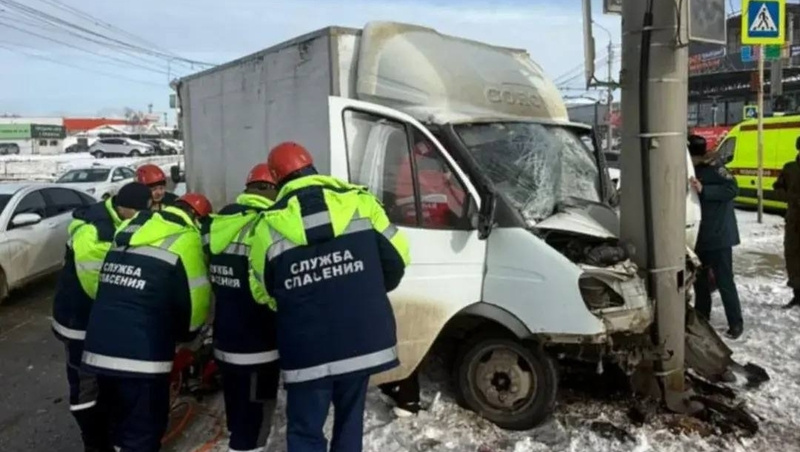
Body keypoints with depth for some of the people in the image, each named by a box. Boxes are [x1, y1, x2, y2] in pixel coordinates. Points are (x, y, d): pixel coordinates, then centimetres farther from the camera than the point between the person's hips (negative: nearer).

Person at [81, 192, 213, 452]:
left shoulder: (129, 231, 13)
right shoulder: (185, 239, -8)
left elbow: (95, 282, 18)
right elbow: (195, 302, -6)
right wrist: (186, 333, 15)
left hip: (99, 349, 7)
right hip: (141, 355, -7)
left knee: (124, 425, 25)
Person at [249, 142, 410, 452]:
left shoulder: (269, 226, -6)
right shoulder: (360, 203, -2)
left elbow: (263, 293, 5)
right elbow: (396, 259, 3)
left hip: (306, 351, -2)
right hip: (364, 340, 3)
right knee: (350, 421, 22)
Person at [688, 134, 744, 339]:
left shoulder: (712, 167, -14)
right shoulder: (692, 169, 9)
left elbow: (732, 188, -24)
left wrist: (703, 189, -30)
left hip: (718, 236, -8)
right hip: (699, 236, 8)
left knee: (724, 281, -2)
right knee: (699, 279, 16)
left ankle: (736, 323, 11)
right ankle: (701, 318, 29)